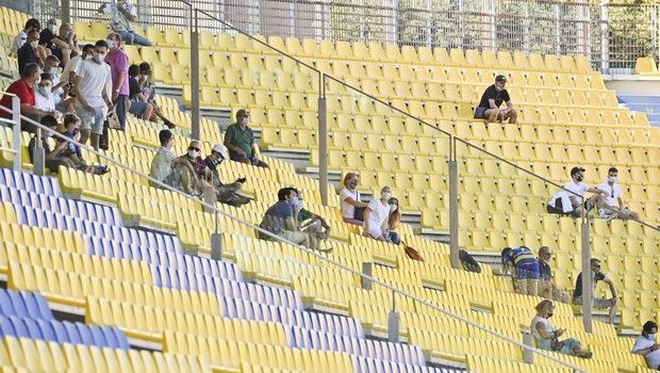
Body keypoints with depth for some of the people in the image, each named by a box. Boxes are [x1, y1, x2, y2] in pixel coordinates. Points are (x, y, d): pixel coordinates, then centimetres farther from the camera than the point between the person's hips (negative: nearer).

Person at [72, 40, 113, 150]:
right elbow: (77, 87, -6)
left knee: (96, 136, 3)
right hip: (84, 104, -5)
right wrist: (85, 105, -15)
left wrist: (108, 102, 2)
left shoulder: (106, 68, 15)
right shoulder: (85, 64, -2)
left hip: (99, 106, 6)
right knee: (86, 133, -21)